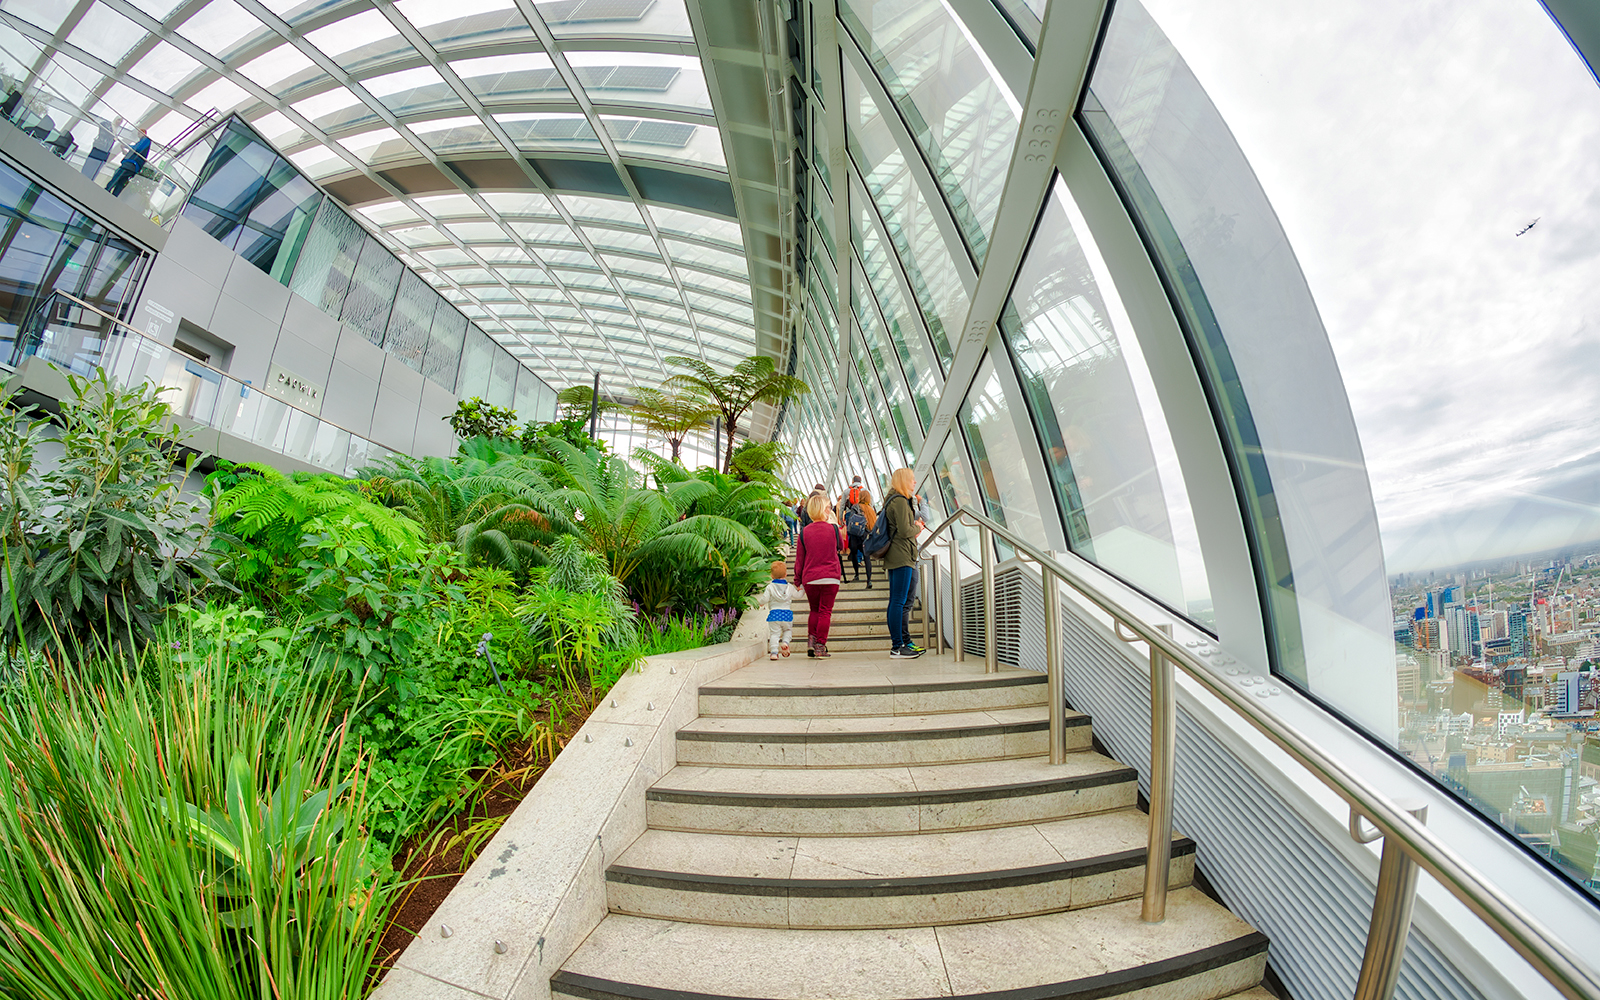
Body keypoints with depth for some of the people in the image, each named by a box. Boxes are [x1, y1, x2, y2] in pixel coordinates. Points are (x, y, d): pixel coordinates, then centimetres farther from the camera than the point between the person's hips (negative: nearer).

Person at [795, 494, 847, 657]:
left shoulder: (804, 531, 0)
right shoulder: (834, 529, -3)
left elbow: (799, 557, 4)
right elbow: (841, 547, 18)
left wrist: (798, 577, 14)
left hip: (809, 579, 2)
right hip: (830, 577, -2)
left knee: (814, 610, 19)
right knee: (825, 611, 5)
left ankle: (811, 640, 8)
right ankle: (820, 646, 4)